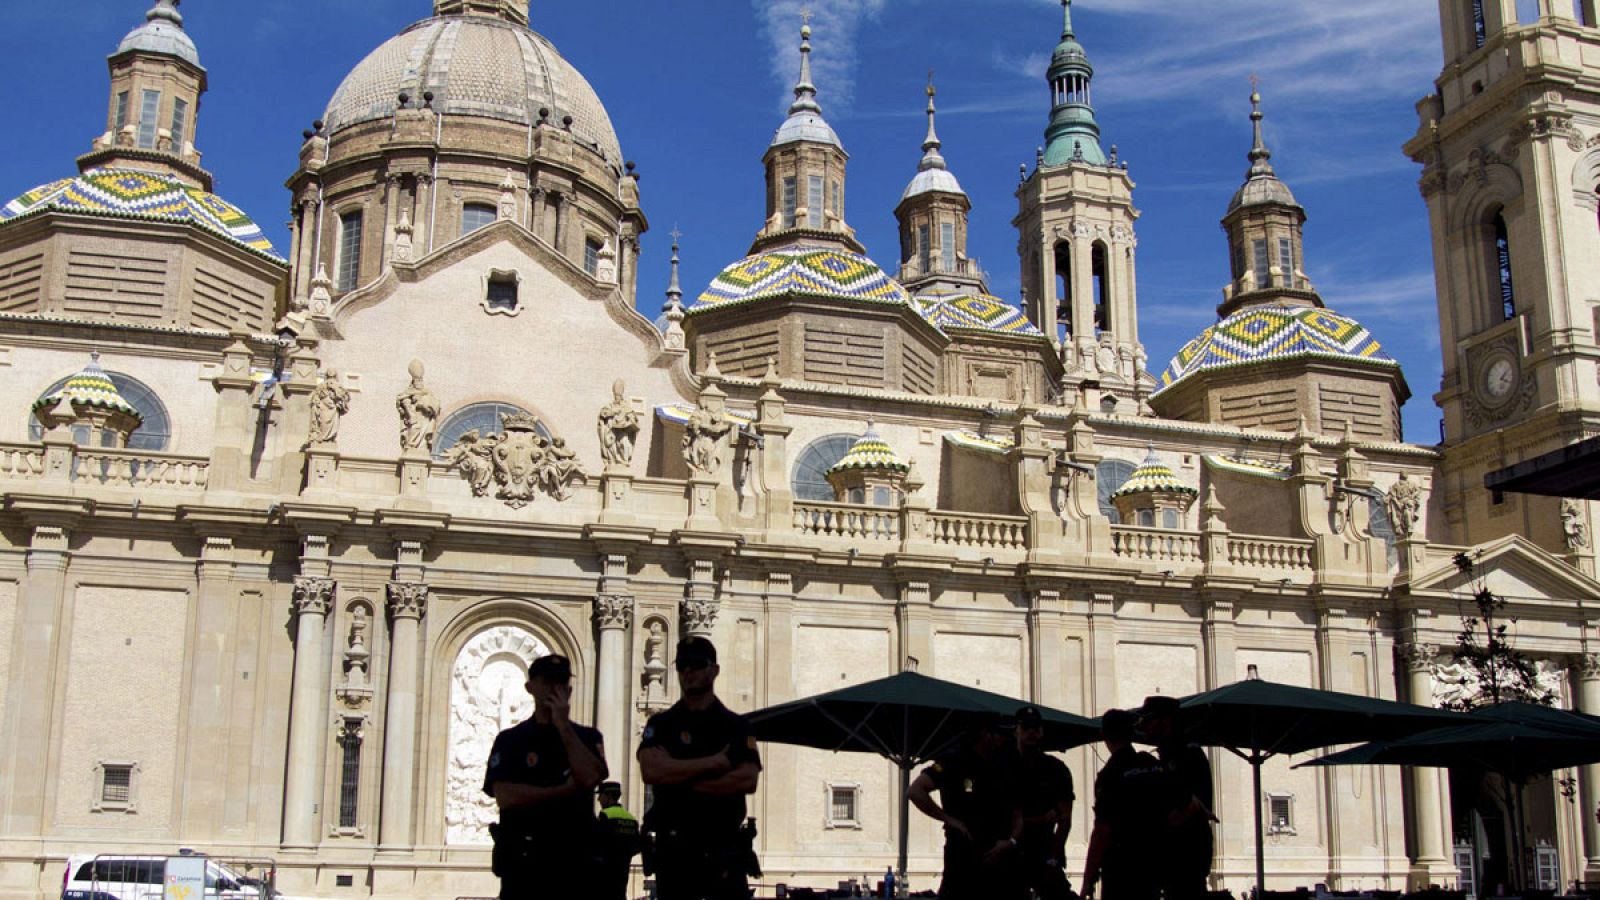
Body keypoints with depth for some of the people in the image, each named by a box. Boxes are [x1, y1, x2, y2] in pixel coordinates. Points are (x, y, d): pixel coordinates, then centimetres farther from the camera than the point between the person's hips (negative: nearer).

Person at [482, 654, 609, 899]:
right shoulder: (510, 740, 6)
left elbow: (590, 778, -10)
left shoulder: (587, 737, 11)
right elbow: (504, 796, -9)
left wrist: (564, 727, -7)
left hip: (575, 858, 1)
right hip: (523, 859, -1)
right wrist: (564, 790, -8)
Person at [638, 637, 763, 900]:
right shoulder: (661, 724, 7)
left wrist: (683, 781, -10)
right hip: (674, 847, 0)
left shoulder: (736, 725, 8)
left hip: (725, 849, 0)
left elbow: (747, 780, -8)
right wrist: (712, 763, -12)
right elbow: (651, 770, -13)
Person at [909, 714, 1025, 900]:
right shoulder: (954, 763, -4)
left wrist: (1011, 841, -6)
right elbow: (916, 792, -12)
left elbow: (1018, 815, 14)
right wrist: (949, 819, -13)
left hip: (1002, 860, 5)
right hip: (962, 861, -4)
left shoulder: (1008, 770, 11)